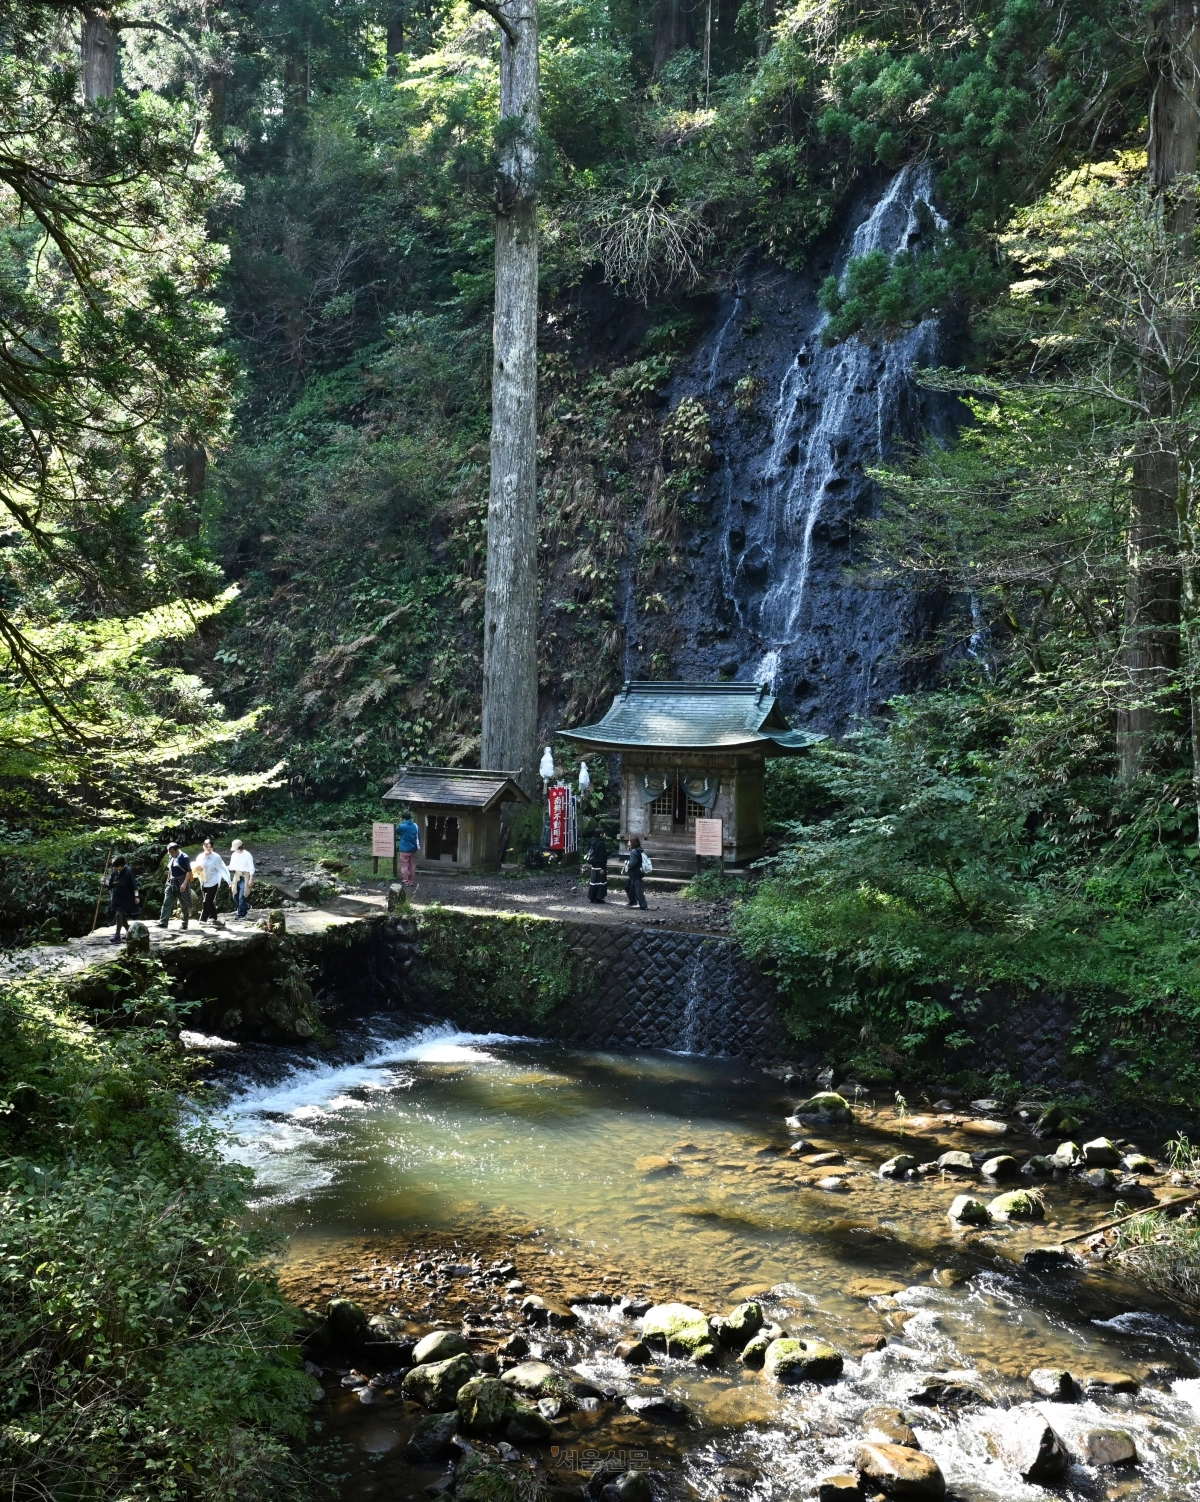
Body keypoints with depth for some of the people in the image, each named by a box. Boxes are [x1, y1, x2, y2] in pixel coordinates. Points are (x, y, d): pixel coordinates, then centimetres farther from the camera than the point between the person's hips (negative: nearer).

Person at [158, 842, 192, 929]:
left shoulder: (184, 858, -14)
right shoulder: (171, 857, 7)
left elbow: (189, 871, -16)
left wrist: (184, 884, -23)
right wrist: (168, 880, 19)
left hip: (181, 883, -6)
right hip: (172, 883, 6)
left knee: (184, 904, 5)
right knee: (167, 902, -4)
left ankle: (184, 923, 15)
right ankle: (163, 922, -8)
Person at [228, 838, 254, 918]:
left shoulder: (247, 855, -11)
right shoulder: (234, 855, 5)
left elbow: (251, 868, -9)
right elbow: (232, 866, 13)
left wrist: (251, 879, -12)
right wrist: (230, 869, -10)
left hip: (245, 877, -6)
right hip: (237, 877, 6)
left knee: (242, 897, -8)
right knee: (235, 896, 10)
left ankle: (241, 914, -1)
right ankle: (246, 906, 33)